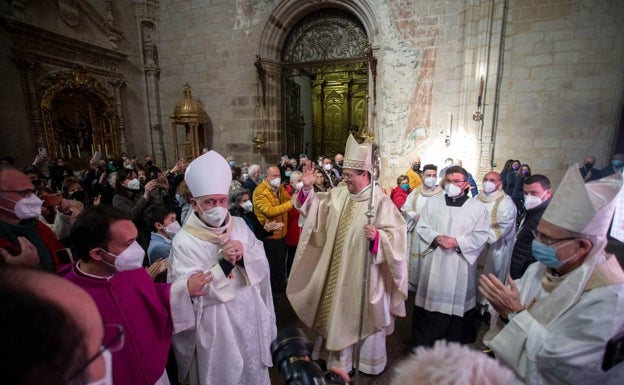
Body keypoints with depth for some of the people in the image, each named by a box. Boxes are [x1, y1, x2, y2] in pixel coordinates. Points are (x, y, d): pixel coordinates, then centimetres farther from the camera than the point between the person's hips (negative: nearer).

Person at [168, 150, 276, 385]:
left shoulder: (239, 225, -4)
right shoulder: (184, 241, -17)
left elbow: (263, 265, -2)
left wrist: (244, 257, -23)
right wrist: (223, 263, -29)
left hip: (250, 317, 4)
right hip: (216, 326, -4)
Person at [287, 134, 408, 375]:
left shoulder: (380, 201, -17)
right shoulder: (338, 194, 1)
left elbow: (396, 233, -18)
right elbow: (316, 207, 7)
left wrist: (377, 236, -37)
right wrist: (308, 188, -9)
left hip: (363, 271, -6)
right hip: (337, 269, 6)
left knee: (363, 315, 13)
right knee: (339, 311, 20)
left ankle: (369, 360, 38)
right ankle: (339, 357, 43)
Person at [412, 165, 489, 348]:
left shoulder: (478, 207, 2)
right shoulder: (433, 202, 6)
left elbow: (481, 236, -3)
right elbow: (421, 227, 3)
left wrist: (457, 242, -16)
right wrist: (436, 238, -15)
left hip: (460, 265, -1)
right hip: (433, 263, 1)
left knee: (456, 303, 8)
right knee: (430, 301, 9)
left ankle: (454, 344, 28)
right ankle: (423, 344, 25)